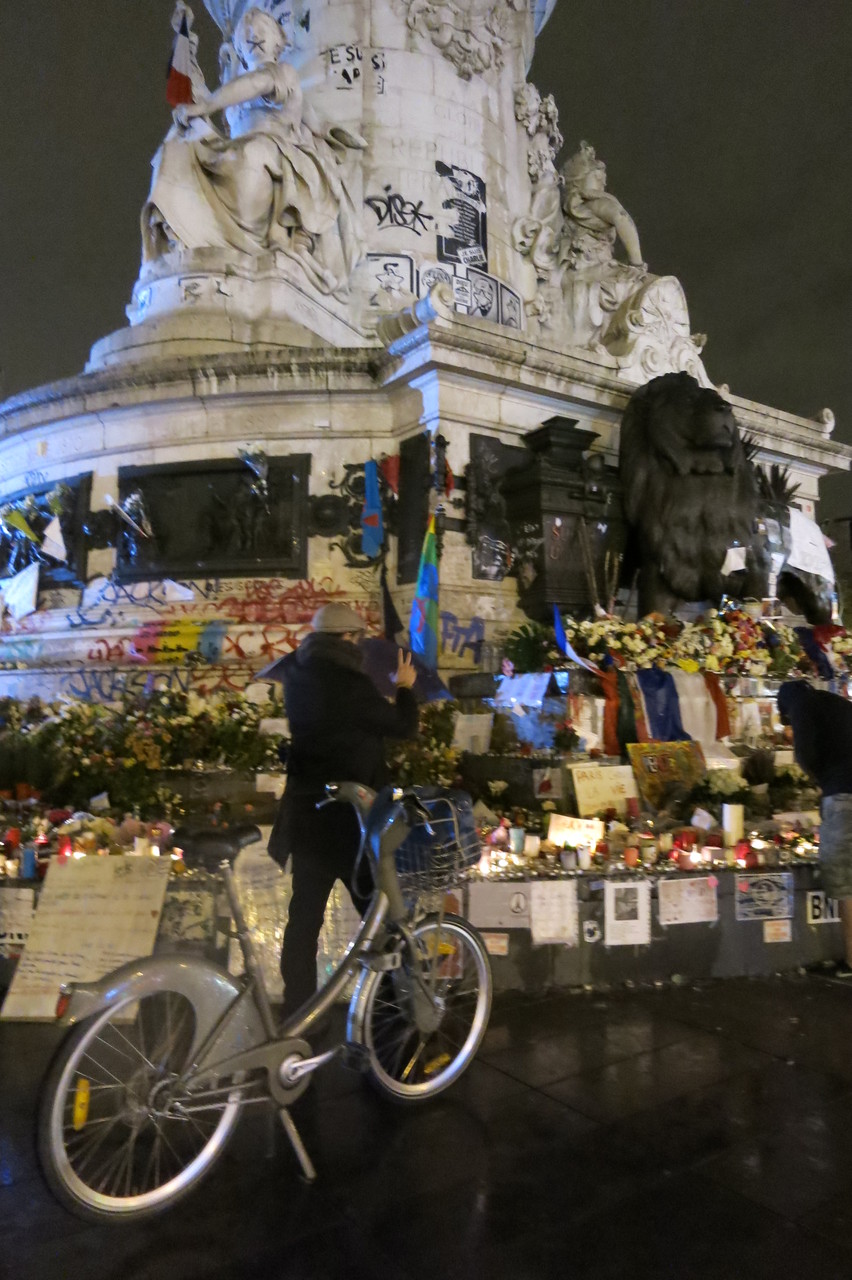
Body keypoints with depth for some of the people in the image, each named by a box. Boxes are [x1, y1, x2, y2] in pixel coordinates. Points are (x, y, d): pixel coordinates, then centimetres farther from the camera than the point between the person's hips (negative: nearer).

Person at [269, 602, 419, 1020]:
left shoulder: (297, 676, 0)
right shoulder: (350, 684, -20)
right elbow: (403, 726, -11)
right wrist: (405, 687, 6)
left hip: (306, 812, 7)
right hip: (349, 814, -7)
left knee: (305, 914, 13)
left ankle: (298, 1008, 19)